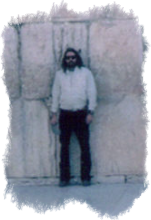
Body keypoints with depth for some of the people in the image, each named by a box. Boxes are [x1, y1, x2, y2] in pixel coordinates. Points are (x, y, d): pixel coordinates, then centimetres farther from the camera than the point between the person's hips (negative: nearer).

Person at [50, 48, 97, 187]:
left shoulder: (85, 72, 4)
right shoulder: (60, 74, 10)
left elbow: (92, 92, 2)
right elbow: (55, 94, 13)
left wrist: (90, 112, -5)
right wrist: (54, 114, 8)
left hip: (81, 114, -2)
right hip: (65, 114, 2)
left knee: (85, 146, -3)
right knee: (64, 146, 3)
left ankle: (85, 176, 2)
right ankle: (64, 177, 7)